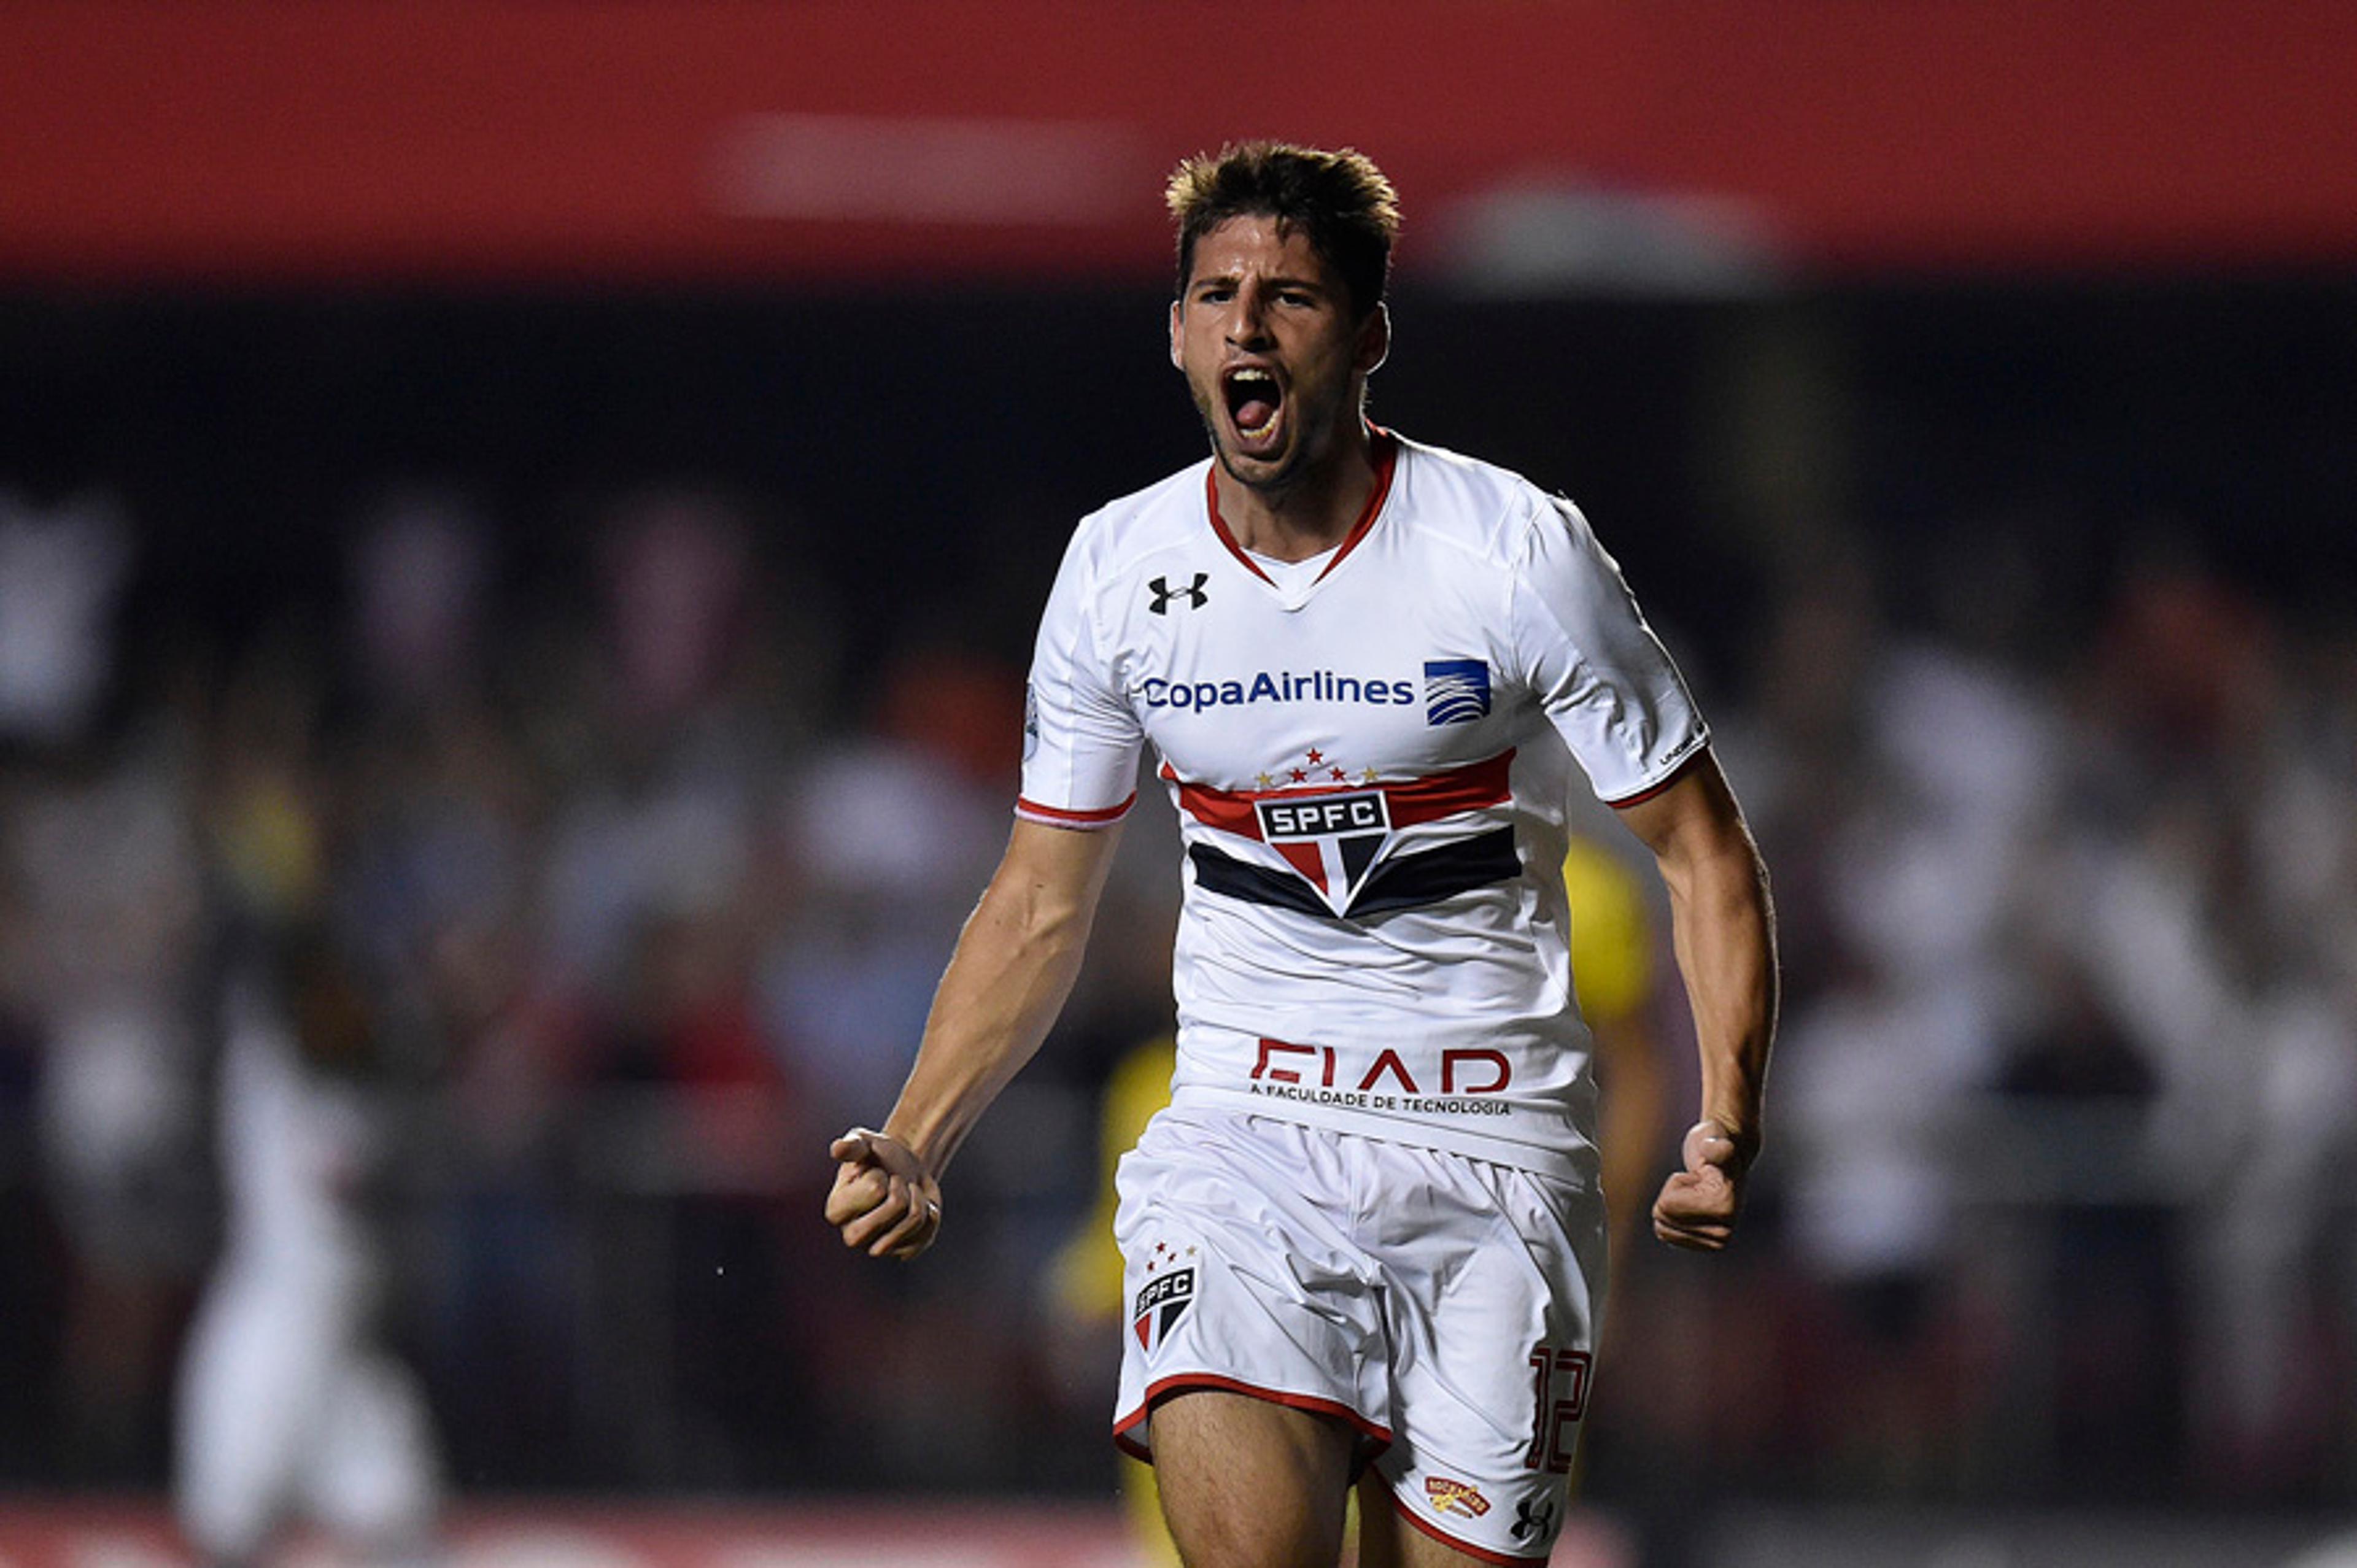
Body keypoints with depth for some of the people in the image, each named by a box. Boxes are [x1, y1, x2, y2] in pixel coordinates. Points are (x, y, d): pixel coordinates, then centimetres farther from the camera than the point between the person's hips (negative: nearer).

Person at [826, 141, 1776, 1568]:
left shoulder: (1519, 552, -8)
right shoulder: (1119, 568, 2)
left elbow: (1704, 851, -1)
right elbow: (1042, 902, 13)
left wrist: (1728, 1125, -15)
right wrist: (915, 1148, 0)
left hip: (1492, 1145, -1)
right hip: (1242, 1131, 1)